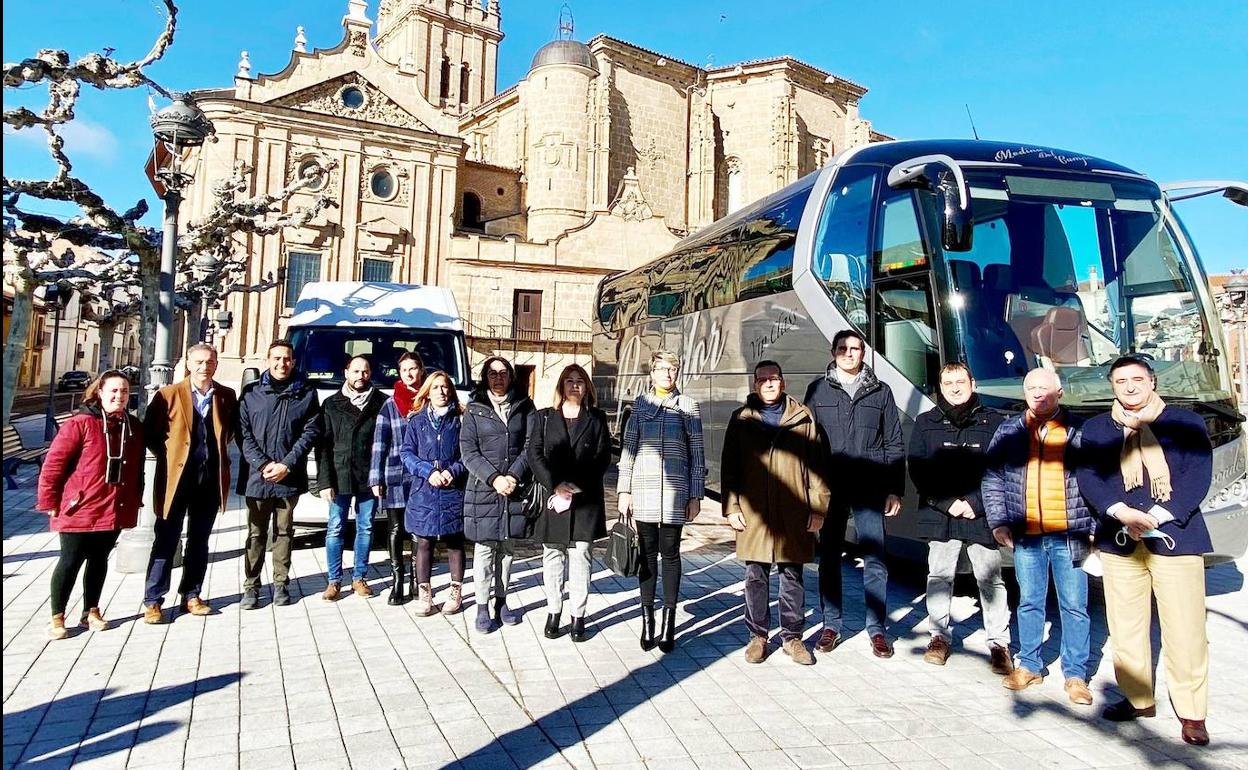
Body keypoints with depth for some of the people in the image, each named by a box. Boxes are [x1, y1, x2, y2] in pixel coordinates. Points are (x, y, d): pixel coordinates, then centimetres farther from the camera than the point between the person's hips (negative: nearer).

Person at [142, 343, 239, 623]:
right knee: (166, 540, 2)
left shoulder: (227, 397, 3)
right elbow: (150, 433, 1)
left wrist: (219, 451, 9)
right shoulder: (168, 394, -5)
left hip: (210, 479, 3)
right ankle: (153, 601, 11)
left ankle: (191, 595, 23)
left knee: (199, 541, 12)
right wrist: (169, 457, -2)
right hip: (176, 477, -3)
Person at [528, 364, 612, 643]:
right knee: (553, 557, 4)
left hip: (586, 498, -1)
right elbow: (535, 454, 1)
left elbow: (603, 458, 2)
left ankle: (578, 615, 5)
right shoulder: (545, 417, 9)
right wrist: (555, 484, -11)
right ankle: (553, 612, 14)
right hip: (552, 495, 1)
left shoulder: (597, 418, 8)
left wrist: (578, 485, -9)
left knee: (581, 556, -1)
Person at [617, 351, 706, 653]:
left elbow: (697, 452, 4)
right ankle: (647, 619, 15)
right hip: (644, 489, 1)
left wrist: (696, 495, 0)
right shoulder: (641, 403, 9)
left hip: (675, 490, -1)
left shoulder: (688, 405, 5)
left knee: (670, 553, 3)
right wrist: (624, 490, 3)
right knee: (647, 553, 6)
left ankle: (669, 622, 11)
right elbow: (628, 447, 8)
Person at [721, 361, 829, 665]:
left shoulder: (803, 418, 5)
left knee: (792, 576, 9)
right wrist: (732, 507, -1)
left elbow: (816, 465, 4)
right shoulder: (741, 419, 7)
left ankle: (791, 637, 22)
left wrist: (818, 508, -1)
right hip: (753, 514, 0)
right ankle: (758, 635, 21)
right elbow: (729, 466, 7)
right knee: (755, 577, 8)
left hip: (793, 513, 0)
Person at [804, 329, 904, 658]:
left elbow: (894, 445, 8)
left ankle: (877, 628, 14)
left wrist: (895, 490, 2)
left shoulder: (880, 392, 8)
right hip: (830, 489, 0)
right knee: (829, 557, 6)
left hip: (870, 490, 0)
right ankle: (831, 625, 18)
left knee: (875, 560, 2)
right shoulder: (818, 390, 7)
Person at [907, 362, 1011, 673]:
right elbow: (918, 470, 1)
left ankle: (999, 643, 13)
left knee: (990, 580, 2)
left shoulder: (993, 422, 2)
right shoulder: (925, 423, 5)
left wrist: (975, 504, -10)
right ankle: (940, 636, 22)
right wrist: (947, 504, -9)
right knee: (939, 576, 9)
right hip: (939, 515, 2)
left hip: (982, 516, -1)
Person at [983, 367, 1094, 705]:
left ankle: (1076, 674, 17)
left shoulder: (1080, 430, 2)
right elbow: (992, 478, 7)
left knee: (1074, 606, 5)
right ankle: (1030, 666, 25)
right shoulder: (1009, 431, 6)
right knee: (1029, 602, 11)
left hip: (1069, 535, -2)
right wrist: (998, 521, 0)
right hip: (1026, 536, 2)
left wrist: (1095, 527, -2)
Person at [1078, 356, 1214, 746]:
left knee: (1185, 629, -4)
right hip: (1119, 539, 2)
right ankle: (1137, 699, 21)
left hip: (1174, 535, -2)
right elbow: (1089, 477, 2)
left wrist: (1157, 517, -14)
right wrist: (1122, 512, -15)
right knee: (1125, 627, 7)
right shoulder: (1096, 428, 12)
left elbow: (1198, 476, -3)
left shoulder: (1186, 422, 6)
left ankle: (1191, 713, 10)